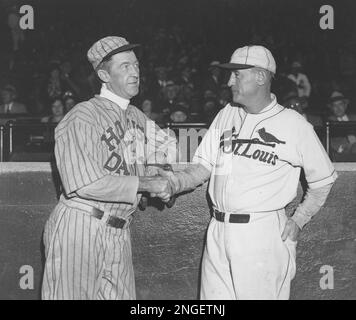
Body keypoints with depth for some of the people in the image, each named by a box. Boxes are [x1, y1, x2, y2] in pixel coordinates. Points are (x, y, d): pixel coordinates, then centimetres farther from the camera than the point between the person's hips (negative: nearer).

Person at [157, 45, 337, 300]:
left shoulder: (293, 124, -3)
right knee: (213, 296, 9)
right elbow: (204, 166, 12)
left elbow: (322, 180, 4)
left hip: (263, 234, -5)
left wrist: (298, 221, -3)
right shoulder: (226, 116, 12)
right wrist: (178, 182, -7)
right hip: (219, 231, 5)